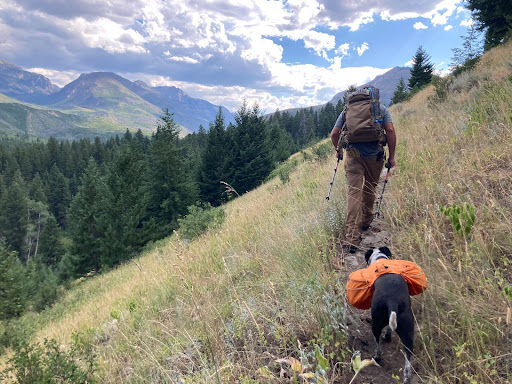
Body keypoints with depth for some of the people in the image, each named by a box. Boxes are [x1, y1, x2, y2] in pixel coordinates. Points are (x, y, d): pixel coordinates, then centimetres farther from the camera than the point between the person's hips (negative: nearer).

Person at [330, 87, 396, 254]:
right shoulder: (381, 108, 12)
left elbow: (334, 134, 9)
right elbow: (390, 131, -2)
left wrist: (338, 150, 26)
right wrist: (391, 157, 2)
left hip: (353, 154, 0)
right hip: (375, 155, 1)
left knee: (354, 192, -7)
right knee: (370, 190, 21)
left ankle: (352, 239, -16)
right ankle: (366, 221, 40)